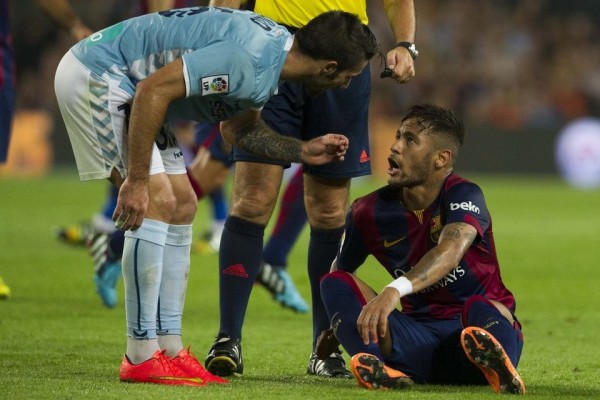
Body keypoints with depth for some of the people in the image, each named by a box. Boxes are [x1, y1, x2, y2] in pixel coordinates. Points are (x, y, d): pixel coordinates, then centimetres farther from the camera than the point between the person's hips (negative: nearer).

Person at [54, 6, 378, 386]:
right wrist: (136, 180, -26)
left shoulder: (274, 50, 4)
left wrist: (303, 151, 12)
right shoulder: (249, 58, -28)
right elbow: (154, 90, -30)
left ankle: (169, 348, 9)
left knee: (182, 207, 8)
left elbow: (237, 128, 21)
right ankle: (141, 358, -13)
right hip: (95, 74, -11)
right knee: (158, 202, -16)